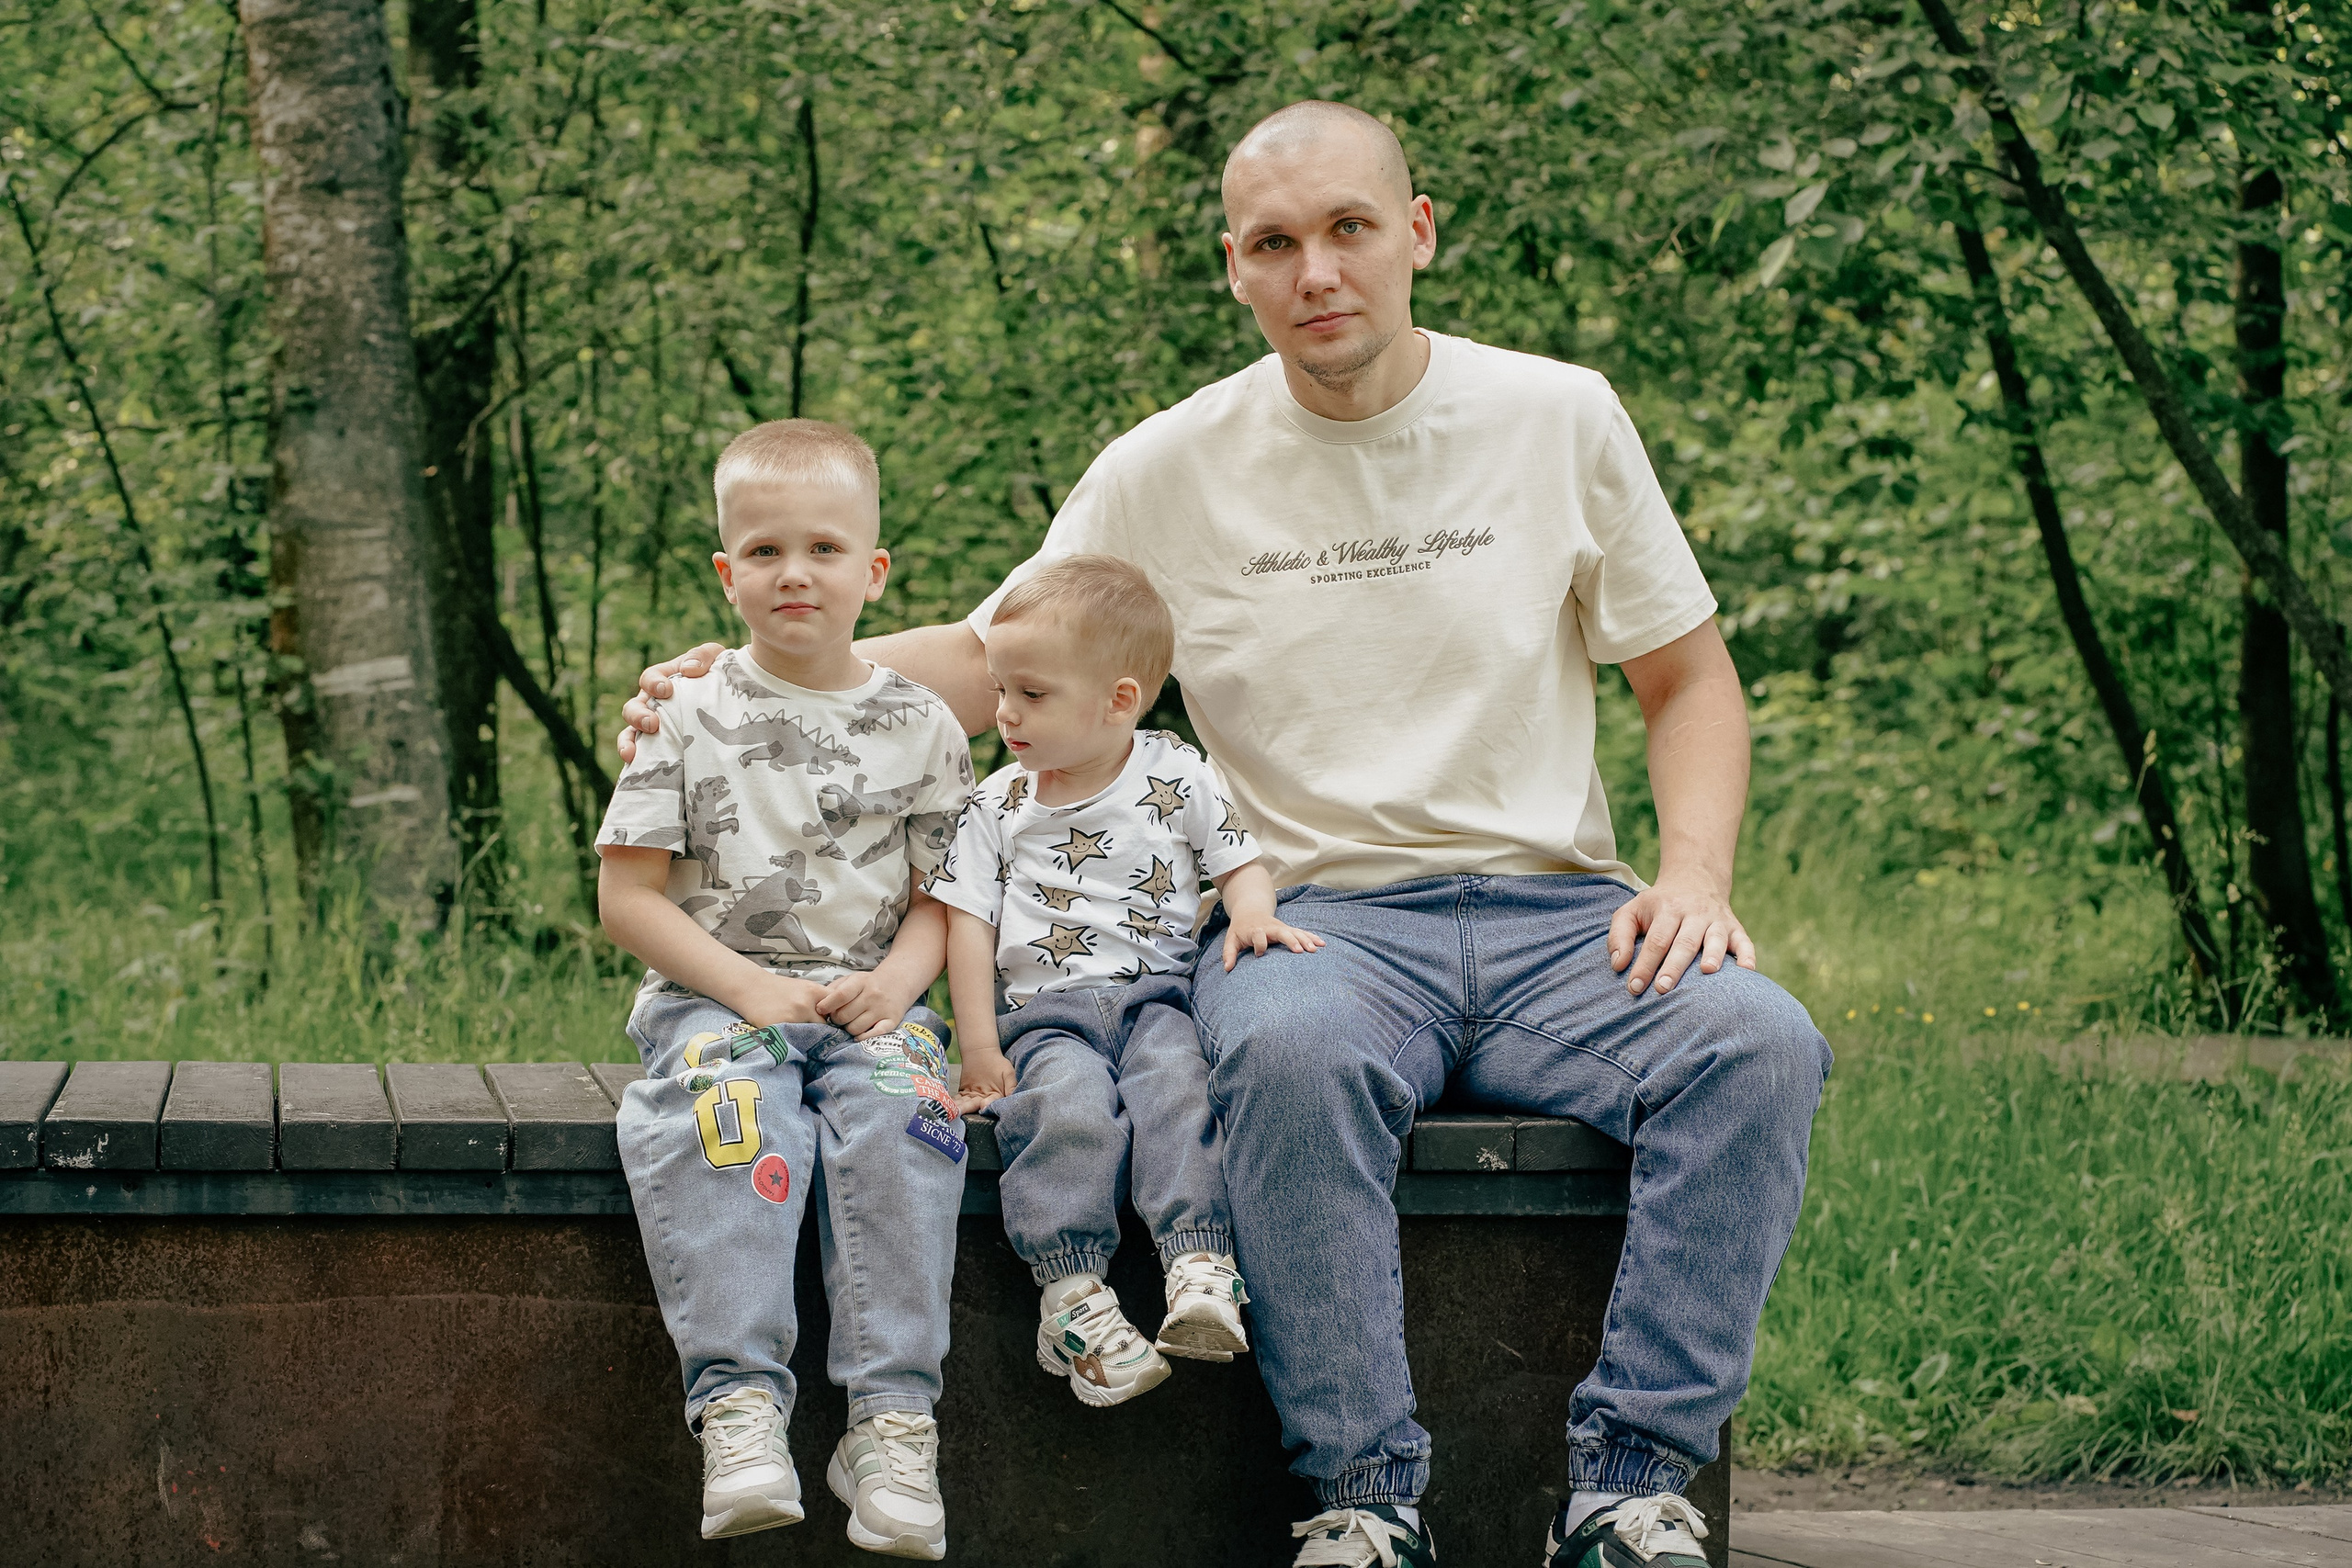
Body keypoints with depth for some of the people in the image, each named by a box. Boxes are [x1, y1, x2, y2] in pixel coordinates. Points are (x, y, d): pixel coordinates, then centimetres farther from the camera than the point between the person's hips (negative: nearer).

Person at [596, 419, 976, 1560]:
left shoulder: (919, 728, 9)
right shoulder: (690, 718, 4)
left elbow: (942, 896, 10)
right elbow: (628, 898, 1)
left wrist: (896, 982, -11)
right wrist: (749, 991, -11)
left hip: (868, 1001, 1)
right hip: (715, 993, -1)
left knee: (901, 1112, -31)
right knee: (727, 1108, -34)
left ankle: (893, 1417, -32)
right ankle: (739, 1399, -38)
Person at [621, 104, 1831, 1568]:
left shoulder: (1559, 419, 8)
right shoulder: (1169, 473, 7)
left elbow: (1693, 680, 15)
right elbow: (988, 658, 17)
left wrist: (1695, 873, -3)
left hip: (1552, 909, 1)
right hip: (1317, 919, -1)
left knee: (1757, 1044, -31)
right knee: (1291, 1050, -39)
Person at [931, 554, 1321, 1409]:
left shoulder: (1176, 777, 8)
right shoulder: (999, 803, 11)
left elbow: (1241, 861, 12)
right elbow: (969, 920, 9)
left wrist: (1252, 915, -13)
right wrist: (978, 1044, 0)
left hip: (1158, 995, -1)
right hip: (1048, 1010, 1)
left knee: (1177, 1083, -35)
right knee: (1070, 1103, -33)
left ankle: (1201, 1269, -45)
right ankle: (1073, 1295, -36)